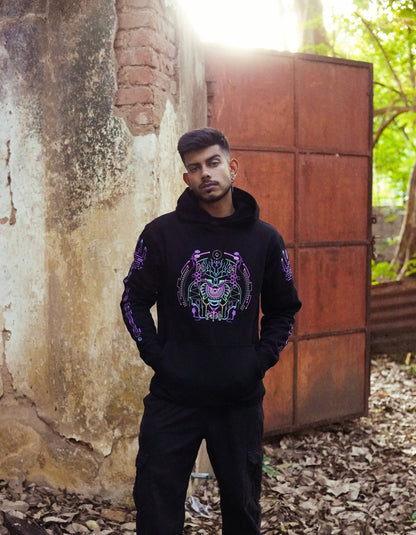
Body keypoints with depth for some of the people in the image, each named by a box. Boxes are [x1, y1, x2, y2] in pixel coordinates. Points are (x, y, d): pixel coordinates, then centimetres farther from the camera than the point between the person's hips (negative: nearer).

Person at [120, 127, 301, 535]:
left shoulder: (265, 239, 3)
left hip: (241, 399, 1)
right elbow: (134, 301, 4)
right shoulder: (162, 233, -2)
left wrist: (263, 358, -1)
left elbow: (283, 309, 12)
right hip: (172, 398, -1)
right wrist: (156, 355, -7)